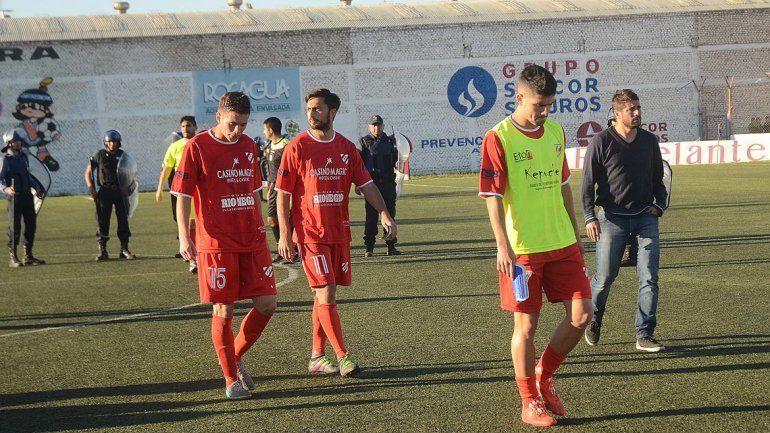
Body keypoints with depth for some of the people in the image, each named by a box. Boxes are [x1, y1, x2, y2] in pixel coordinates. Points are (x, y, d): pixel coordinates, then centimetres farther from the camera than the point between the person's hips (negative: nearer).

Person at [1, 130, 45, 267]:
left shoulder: (22, 157, 13)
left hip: (27, 195, 7)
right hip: (15, 197, -7)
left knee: (31, 225, 9)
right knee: (15, 228, -4)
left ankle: (28, 257, 18)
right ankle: (13, 258, 2)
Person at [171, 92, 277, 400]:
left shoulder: (249, 146, 11)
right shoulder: (197, 147, -6)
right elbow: (182, 195, -7)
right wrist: (184, 236, -16)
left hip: (253, 241, 5)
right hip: (217, 244, -5)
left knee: (267, 304, 1)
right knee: (224, 310, -1)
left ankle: (236, 357, 22)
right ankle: (231, 378, 11)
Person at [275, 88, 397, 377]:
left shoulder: (346, 148, 7)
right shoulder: (297, 147, -6)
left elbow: (366, 185, 10)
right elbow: (283, 194, -4)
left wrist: (384, 214, -4)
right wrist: (284, 235, -8)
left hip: (339, 232, 5)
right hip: (310, 233, -5)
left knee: (323, 296, 10)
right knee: (326, 295, -9)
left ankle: (316, 357, 17)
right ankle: (342, 357, -5)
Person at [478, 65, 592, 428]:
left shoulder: (556, 132, 9)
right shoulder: (498, 139, -10)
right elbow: (493, 197, -12)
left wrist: (575, 235, 20)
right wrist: (503, 246, -18)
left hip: (562, 244, 6)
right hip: (521, 249, -6)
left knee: (581, 315, 2)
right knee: (526, 325, 1)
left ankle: (544, 377, 24)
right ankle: (530, 402, 15)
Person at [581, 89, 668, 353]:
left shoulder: (650, 141, 9)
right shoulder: (601, 142, -4)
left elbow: (658, 179, 21)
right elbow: (587, 183, -3)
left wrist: (659, 205, 5)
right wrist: (590, 217, -12)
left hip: (645, 217, 3)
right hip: (612, 219, -3)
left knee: (649, 277, -5)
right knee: (605, 277, 0)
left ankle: (644, 335, -1)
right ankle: (594, 318, 29)